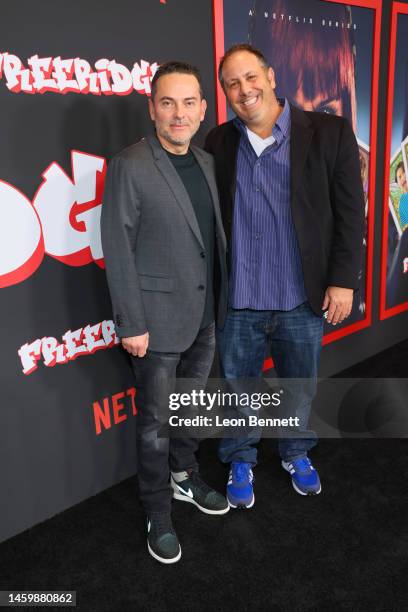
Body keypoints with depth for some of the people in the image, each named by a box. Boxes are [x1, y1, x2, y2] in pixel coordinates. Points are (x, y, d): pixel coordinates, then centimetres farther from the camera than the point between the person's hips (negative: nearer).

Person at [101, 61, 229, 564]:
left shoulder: (206, 162, 6)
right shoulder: (129, 167, -13)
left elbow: (213, 235, 10)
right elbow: (118, 251, -14)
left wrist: (221, 300, 9)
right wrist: (131, 324, -14)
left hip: (205, 314, 6)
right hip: (159, 317, -6)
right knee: (156, 419, 8)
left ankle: (184, 476, 44)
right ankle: (158, 514, 28)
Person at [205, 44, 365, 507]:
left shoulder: (329, 133, -5)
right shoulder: (218, 142, 0)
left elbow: (350, 211, -3)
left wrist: (343, 279, -6)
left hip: (304, 300, 0)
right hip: (237, 303, 1)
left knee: (301, 386, 19)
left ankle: (296, 453, 47)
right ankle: (240, 461, 42)